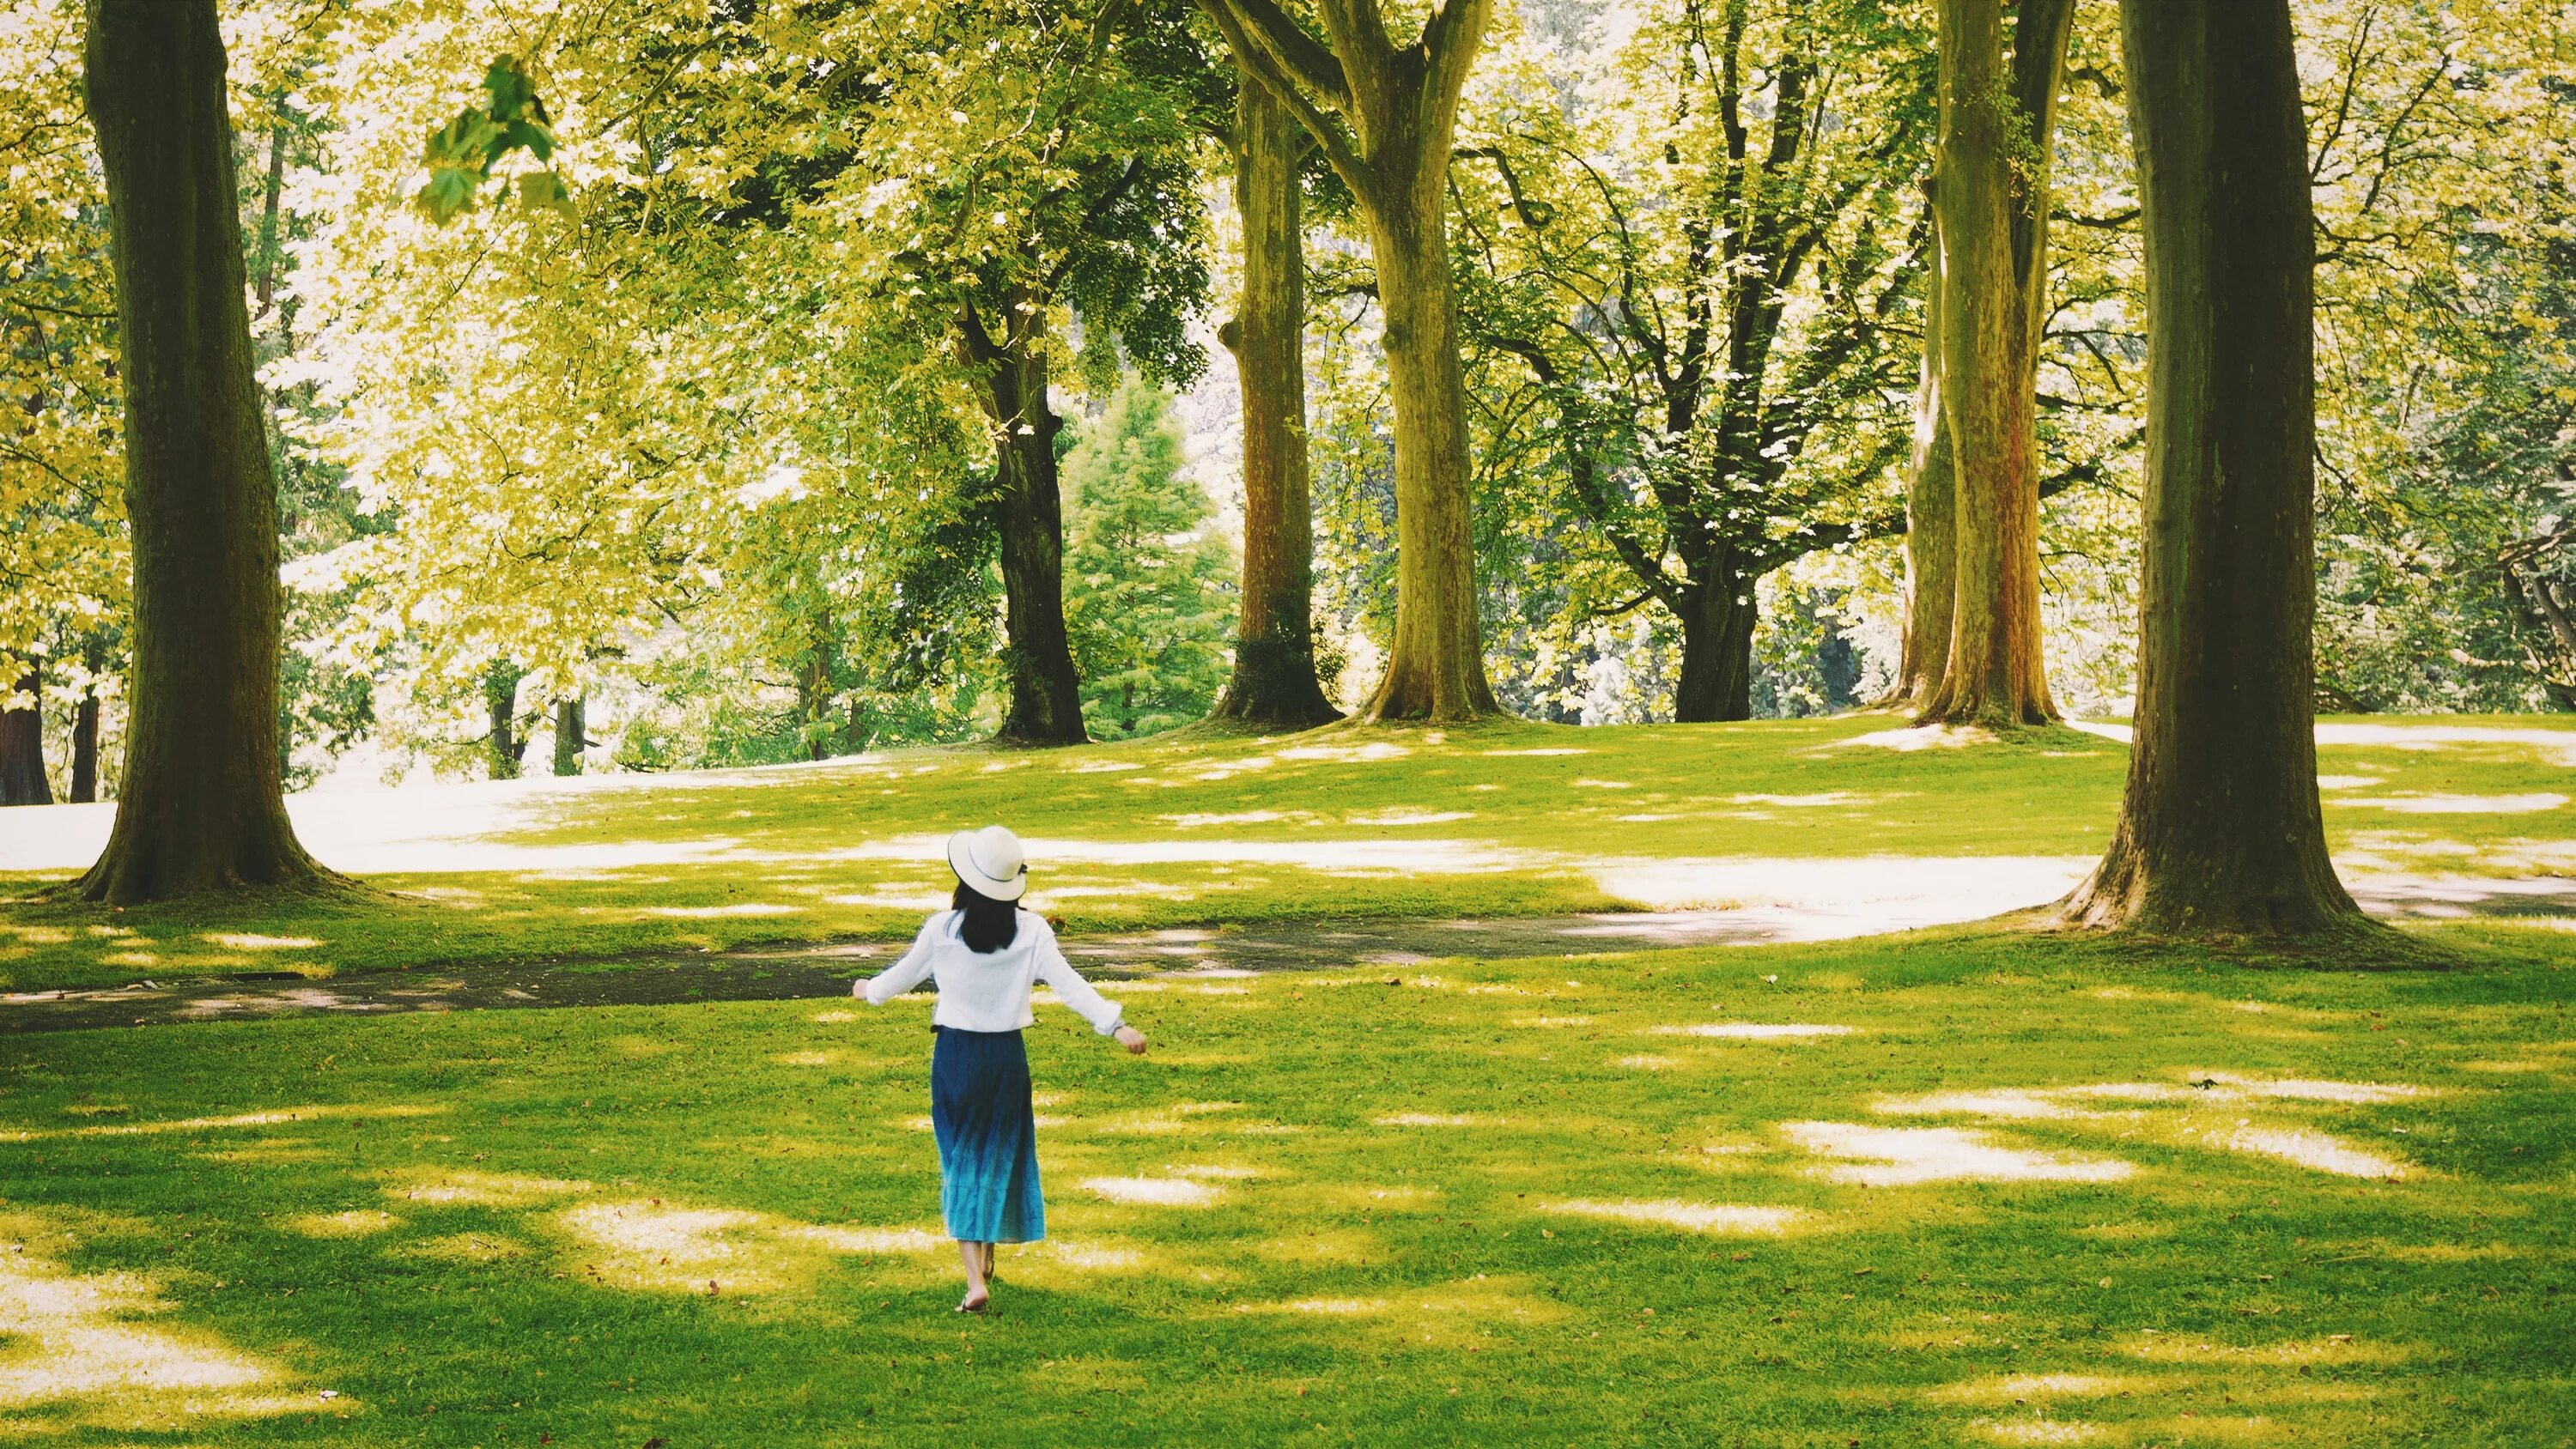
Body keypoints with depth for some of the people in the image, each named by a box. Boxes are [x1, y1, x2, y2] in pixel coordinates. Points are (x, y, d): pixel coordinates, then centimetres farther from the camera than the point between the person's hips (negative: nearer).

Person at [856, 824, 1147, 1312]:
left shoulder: (942, 929, -9)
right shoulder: (1030, 930, -9)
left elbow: (902, 976, 5)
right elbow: (1068, 984, -16)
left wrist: (870, 989, 25)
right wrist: (1115, 1024, -16)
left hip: (954, 1056, -1)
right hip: (1007, 1055, 1)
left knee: (962, 1161, 5)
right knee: (1000, 1156, 20)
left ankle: (975, 1281, -7)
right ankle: (986, 1260, 35)